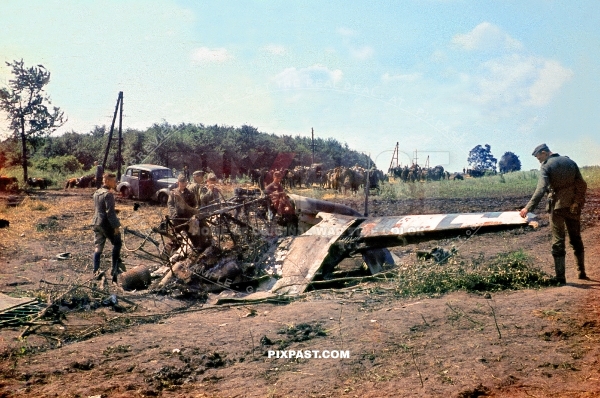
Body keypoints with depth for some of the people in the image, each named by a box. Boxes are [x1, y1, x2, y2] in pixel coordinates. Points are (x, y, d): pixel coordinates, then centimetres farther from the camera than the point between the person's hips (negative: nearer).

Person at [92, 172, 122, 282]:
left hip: (96, 223, 8)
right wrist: (116, 226, -18)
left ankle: (96, 271, 9)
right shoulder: (108, 194, -16)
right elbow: (110, 212, -20)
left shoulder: (96, 193, 12)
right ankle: (115, 269, 4)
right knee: (117, 244, 7)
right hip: (106, 224, -8)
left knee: (98, 247, 10)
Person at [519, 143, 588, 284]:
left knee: (558, 241, 1)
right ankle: (582, 272, 25)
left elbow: (541, 189, -22)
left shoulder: (546, 166, -9)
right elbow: (582, 184, 7)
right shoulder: (570, 162, 8)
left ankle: (560, 277, 1)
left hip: (557, 206, -5)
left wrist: (528, 207, -27)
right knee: (576, 239, 18)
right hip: (573, 206, 5)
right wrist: (580, 202, 16)